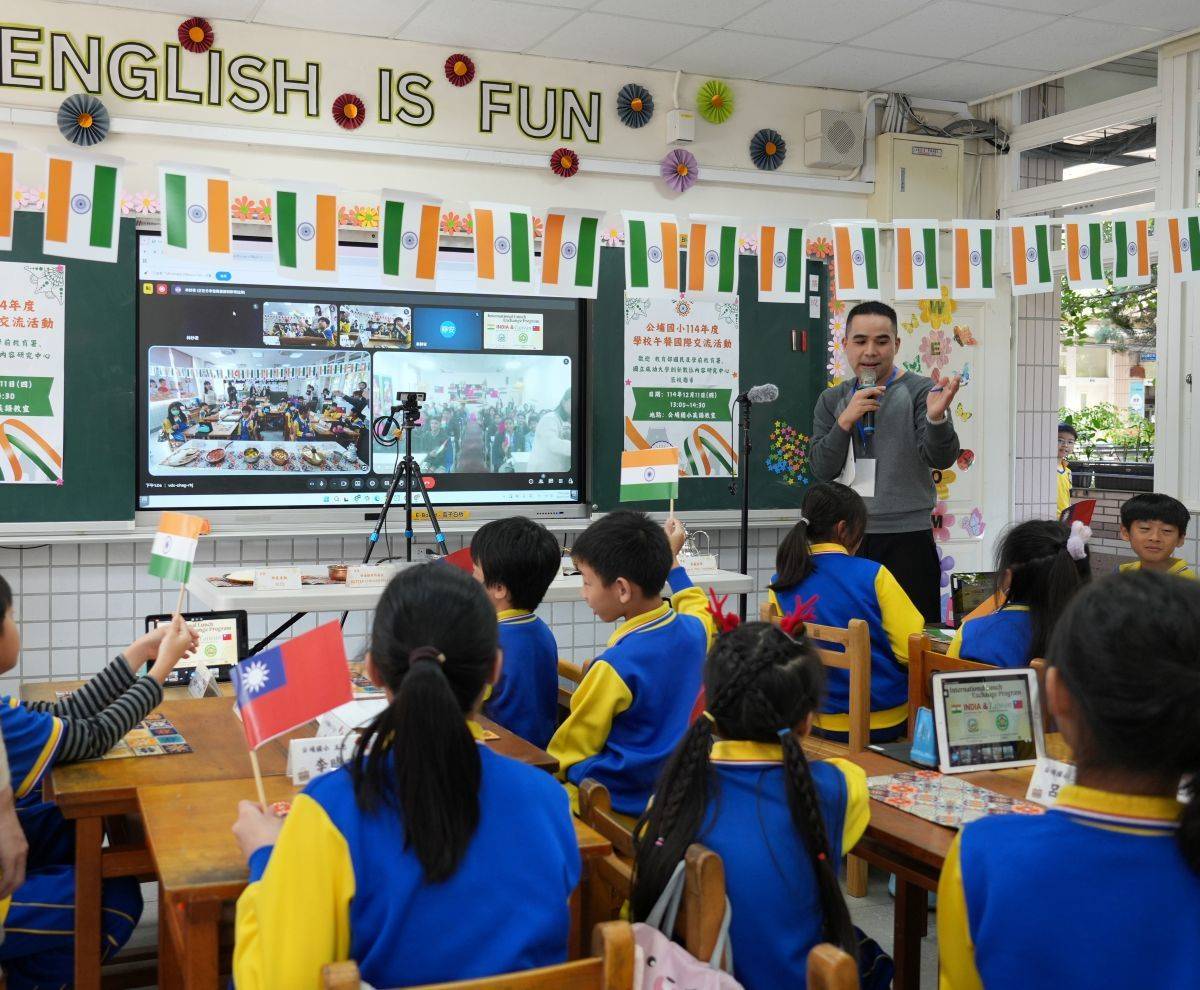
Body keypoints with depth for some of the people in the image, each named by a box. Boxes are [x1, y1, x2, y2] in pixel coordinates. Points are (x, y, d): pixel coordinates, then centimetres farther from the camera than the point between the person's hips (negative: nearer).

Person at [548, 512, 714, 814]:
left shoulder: (615, 665, -27)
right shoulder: (694, 630, -8)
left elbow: (572, 746, -11)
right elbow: (697, 605, 22)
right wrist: (670, 558, 31)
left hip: (622, 798, -8)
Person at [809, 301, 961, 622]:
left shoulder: (920, 391, -1)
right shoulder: (832, 400, 11)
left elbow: (941, 459, -13)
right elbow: (822, 469, 2)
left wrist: (936, 417, -33)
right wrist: (846, 421, -12)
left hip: (906, 537, -3)